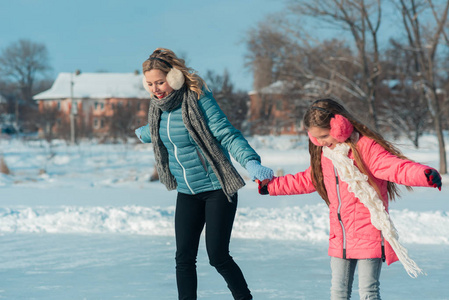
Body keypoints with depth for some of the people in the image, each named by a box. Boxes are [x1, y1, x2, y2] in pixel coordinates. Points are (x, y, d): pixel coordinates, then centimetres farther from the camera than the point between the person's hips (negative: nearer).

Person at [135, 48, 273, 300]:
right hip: (187, 192, 6)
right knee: (184, 258, -1)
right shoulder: (159, 105, 3)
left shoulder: (198, 99, -17)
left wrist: (250, 162, -39)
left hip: (217, 189, -6)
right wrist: (144, 134, 47)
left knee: (218, 256, -7)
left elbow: (227, 134, -23)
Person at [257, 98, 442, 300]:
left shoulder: (366, 147, -14)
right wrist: (271, 186, 33)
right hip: (340, 238, 7)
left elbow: (395, 167, -27)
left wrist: (425, 175, -46)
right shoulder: (323, 154, 10)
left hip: (368, 236, -7)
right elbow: (307, 180, 27)